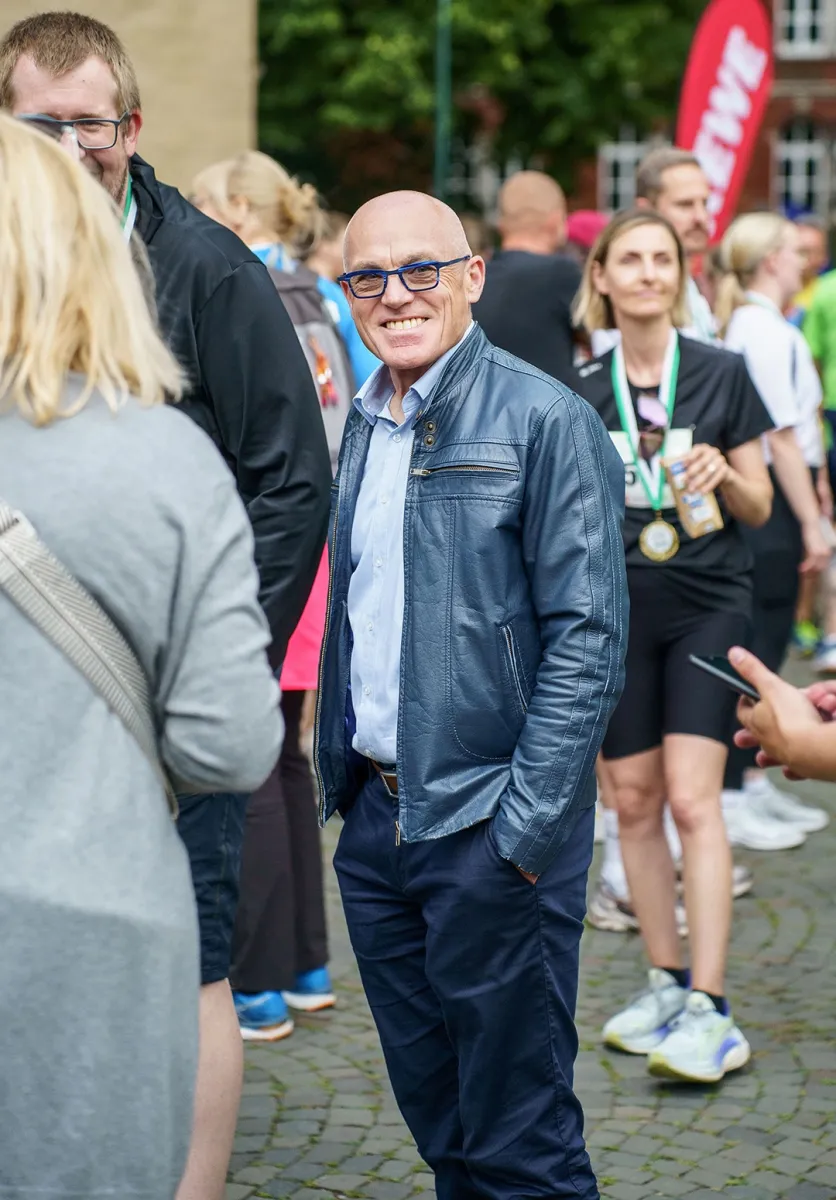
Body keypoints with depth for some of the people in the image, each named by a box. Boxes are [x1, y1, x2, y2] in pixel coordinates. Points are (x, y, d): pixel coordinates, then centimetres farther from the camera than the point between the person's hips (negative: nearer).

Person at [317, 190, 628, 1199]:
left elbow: (588, 638, -14)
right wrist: (338, 780, 13)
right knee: (432, 1109, 16)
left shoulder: (545, 422, -11)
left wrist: (525, 831, -17)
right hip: (374, 818, 7)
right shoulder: (365, 426, 12)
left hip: (488, 825, -7)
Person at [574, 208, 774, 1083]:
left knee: (692, 798, -12)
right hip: (615, 608, 3)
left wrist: (724, 476, -16)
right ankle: (665, 983, 20)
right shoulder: (580, 392, 4)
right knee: (634, 801, 6)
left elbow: (759, 509, 3)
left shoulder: (721, 374, -1)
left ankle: (709, 1010, -11)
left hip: (707, 604, -3)